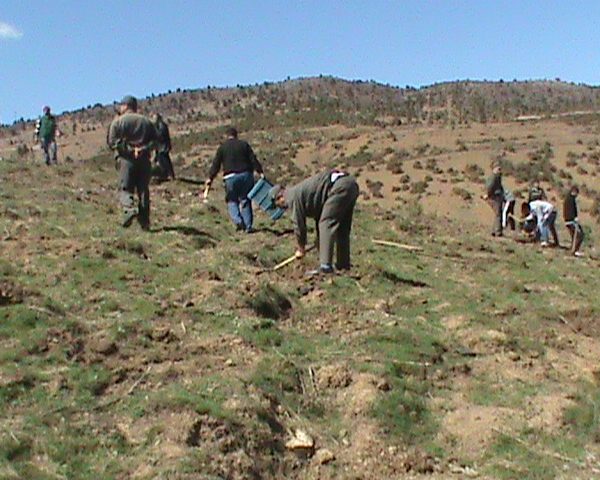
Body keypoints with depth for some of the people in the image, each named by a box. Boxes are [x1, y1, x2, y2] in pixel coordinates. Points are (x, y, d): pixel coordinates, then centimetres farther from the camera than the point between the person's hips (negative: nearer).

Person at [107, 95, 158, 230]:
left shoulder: (118, 122, 2)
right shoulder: (146, 121, 13)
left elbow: (111, 141, -4)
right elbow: (155, 140, 6)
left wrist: (128, 149, 0)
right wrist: (143, 149, -3)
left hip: (126, 159, -3)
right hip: (144, 159, 3)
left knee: (125, 188, 2)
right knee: (143, 190, 8)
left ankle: (130, 208, -27)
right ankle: (145, 222, 6)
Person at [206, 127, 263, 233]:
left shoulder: (222, 147, 4)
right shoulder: (244, 144, 8)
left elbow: (216, 164, 1)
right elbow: (253, 159, 1)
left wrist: (210, 178, 3)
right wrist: (260, 172, 1)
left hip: (231, 177, -2)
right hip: (245, 175, 2)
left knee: (232, 201, 11)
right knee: (245, 200, 10)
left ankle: (238, 221, -11)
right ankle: (248, 226, 7)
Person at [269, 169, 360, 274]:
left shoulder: (293, 197, -2)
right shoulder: (299, 191, 28)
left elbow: (299, 224, 2)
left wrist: (301, 248, 16)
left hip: (340, 187, -10)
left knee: (326, 224, -8)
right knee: (342, 228, 17)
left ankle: (325, 266, -15)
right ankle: (343, 264, 23)